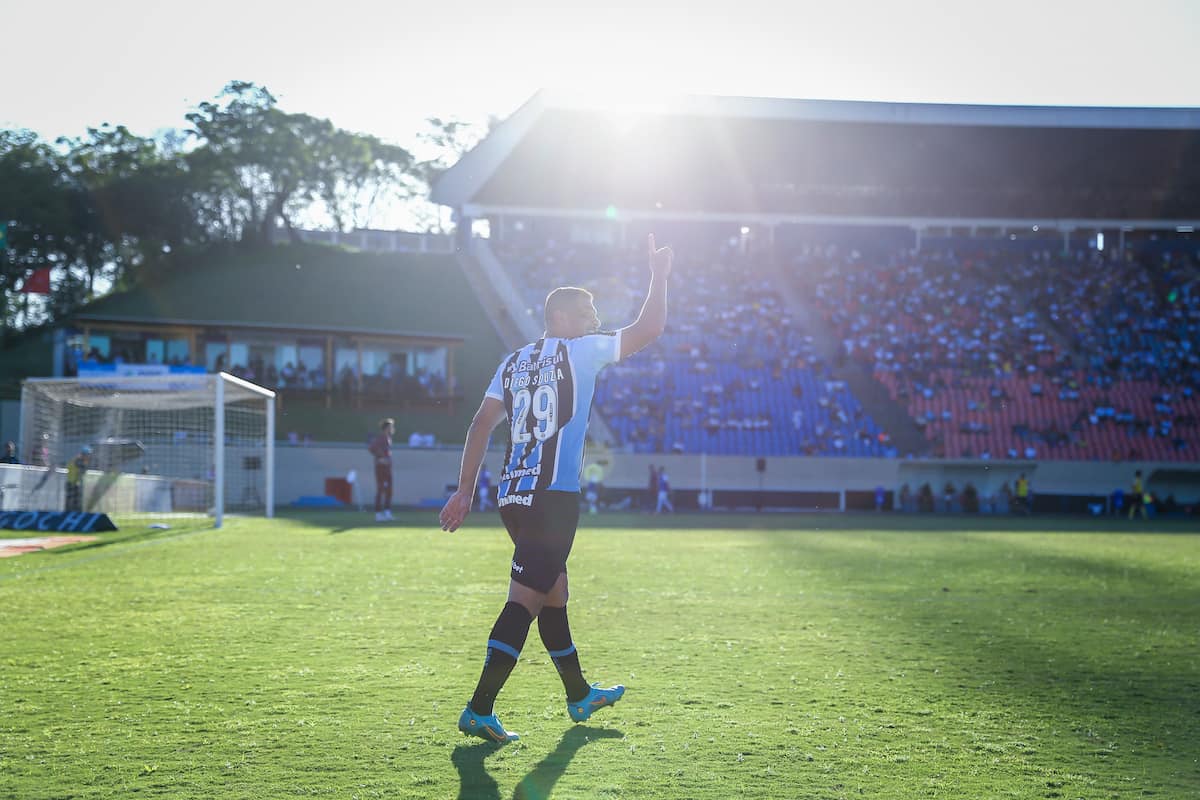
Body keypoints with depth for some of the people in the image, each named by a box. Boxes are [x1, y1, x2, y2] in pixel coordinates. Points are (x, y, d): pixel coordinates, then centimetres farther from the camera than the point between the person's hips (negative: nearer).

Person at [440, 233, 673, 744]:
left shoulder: (512, 363, 16)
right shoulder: (580, 352, -1)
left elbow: (481, 424, 10)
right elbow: (648, 329, 3)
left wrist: (465, 491, 10)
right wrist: (660, 276, 17)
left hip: (512, 498, 8)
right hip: (553, 498, -8)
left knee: (554, 593, 20)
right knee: (525, 601, -8)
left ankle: (579, 695, 34)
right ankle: (479, 710, -13)